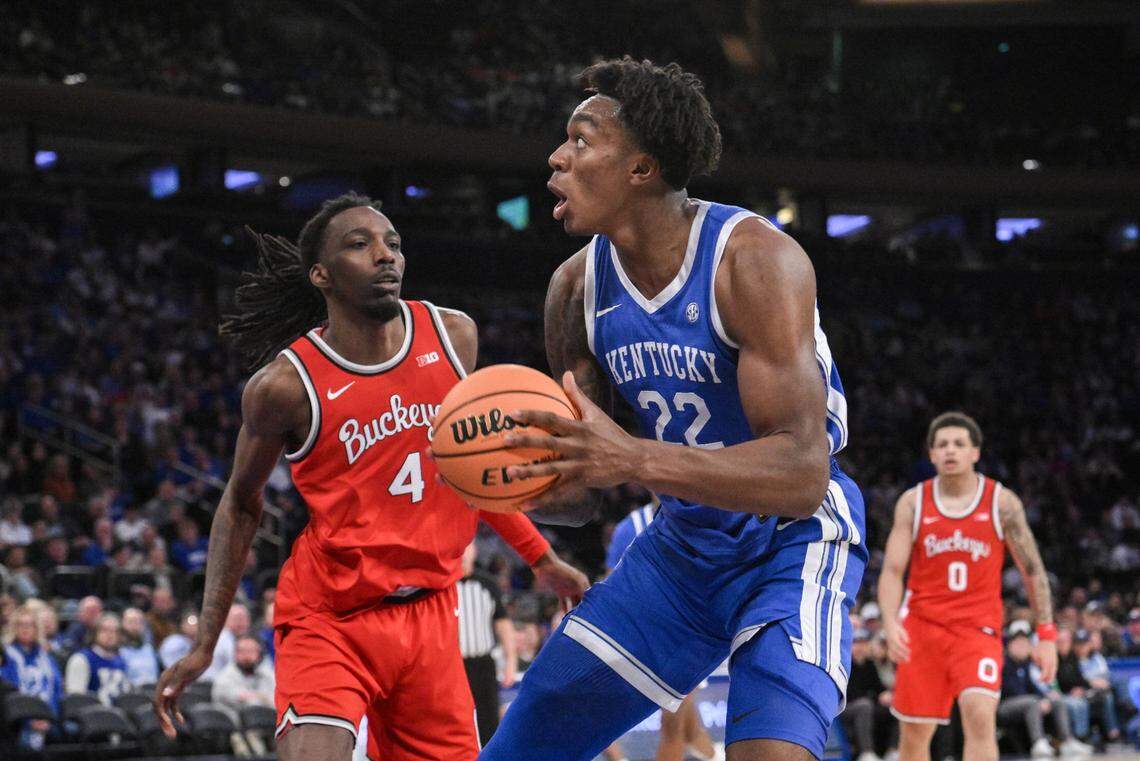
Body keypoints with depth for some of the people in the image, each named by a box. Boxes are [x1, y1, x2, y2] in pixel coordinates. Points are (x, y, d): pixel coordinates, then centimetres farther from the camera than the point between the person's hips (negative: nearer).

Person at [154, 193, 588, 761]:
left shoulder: (453, 336, 0)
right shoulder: (286, 385, -12)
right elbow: (240, 505, 3)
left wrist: (540, 556, 19)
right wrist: (203, 647, 0)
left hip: (430, 611, 5)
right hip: (330, 619, -5)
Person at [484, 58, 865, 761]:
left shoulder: (754, 258, -23)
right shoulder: (578, 287, -2)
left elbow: (802, 474, -32)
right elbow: (579, 495, 5)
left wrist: (633, 459, -43)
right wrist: (510, 483, -19)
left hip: (793, 539, -6)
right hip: (683, 542, 7)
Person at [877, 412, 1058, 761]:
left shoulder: (1002, 502, -3)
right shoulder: (912, 503, 0)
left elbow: (1032, 569, 3)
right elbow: (892, 571, -3)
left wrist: (1046, 636, -2)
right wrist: (890, 624, -20)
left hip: (978, 628, -2)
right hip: (923, 626, 2)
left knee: (980, 715, -24)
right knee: (914, 732, 5)